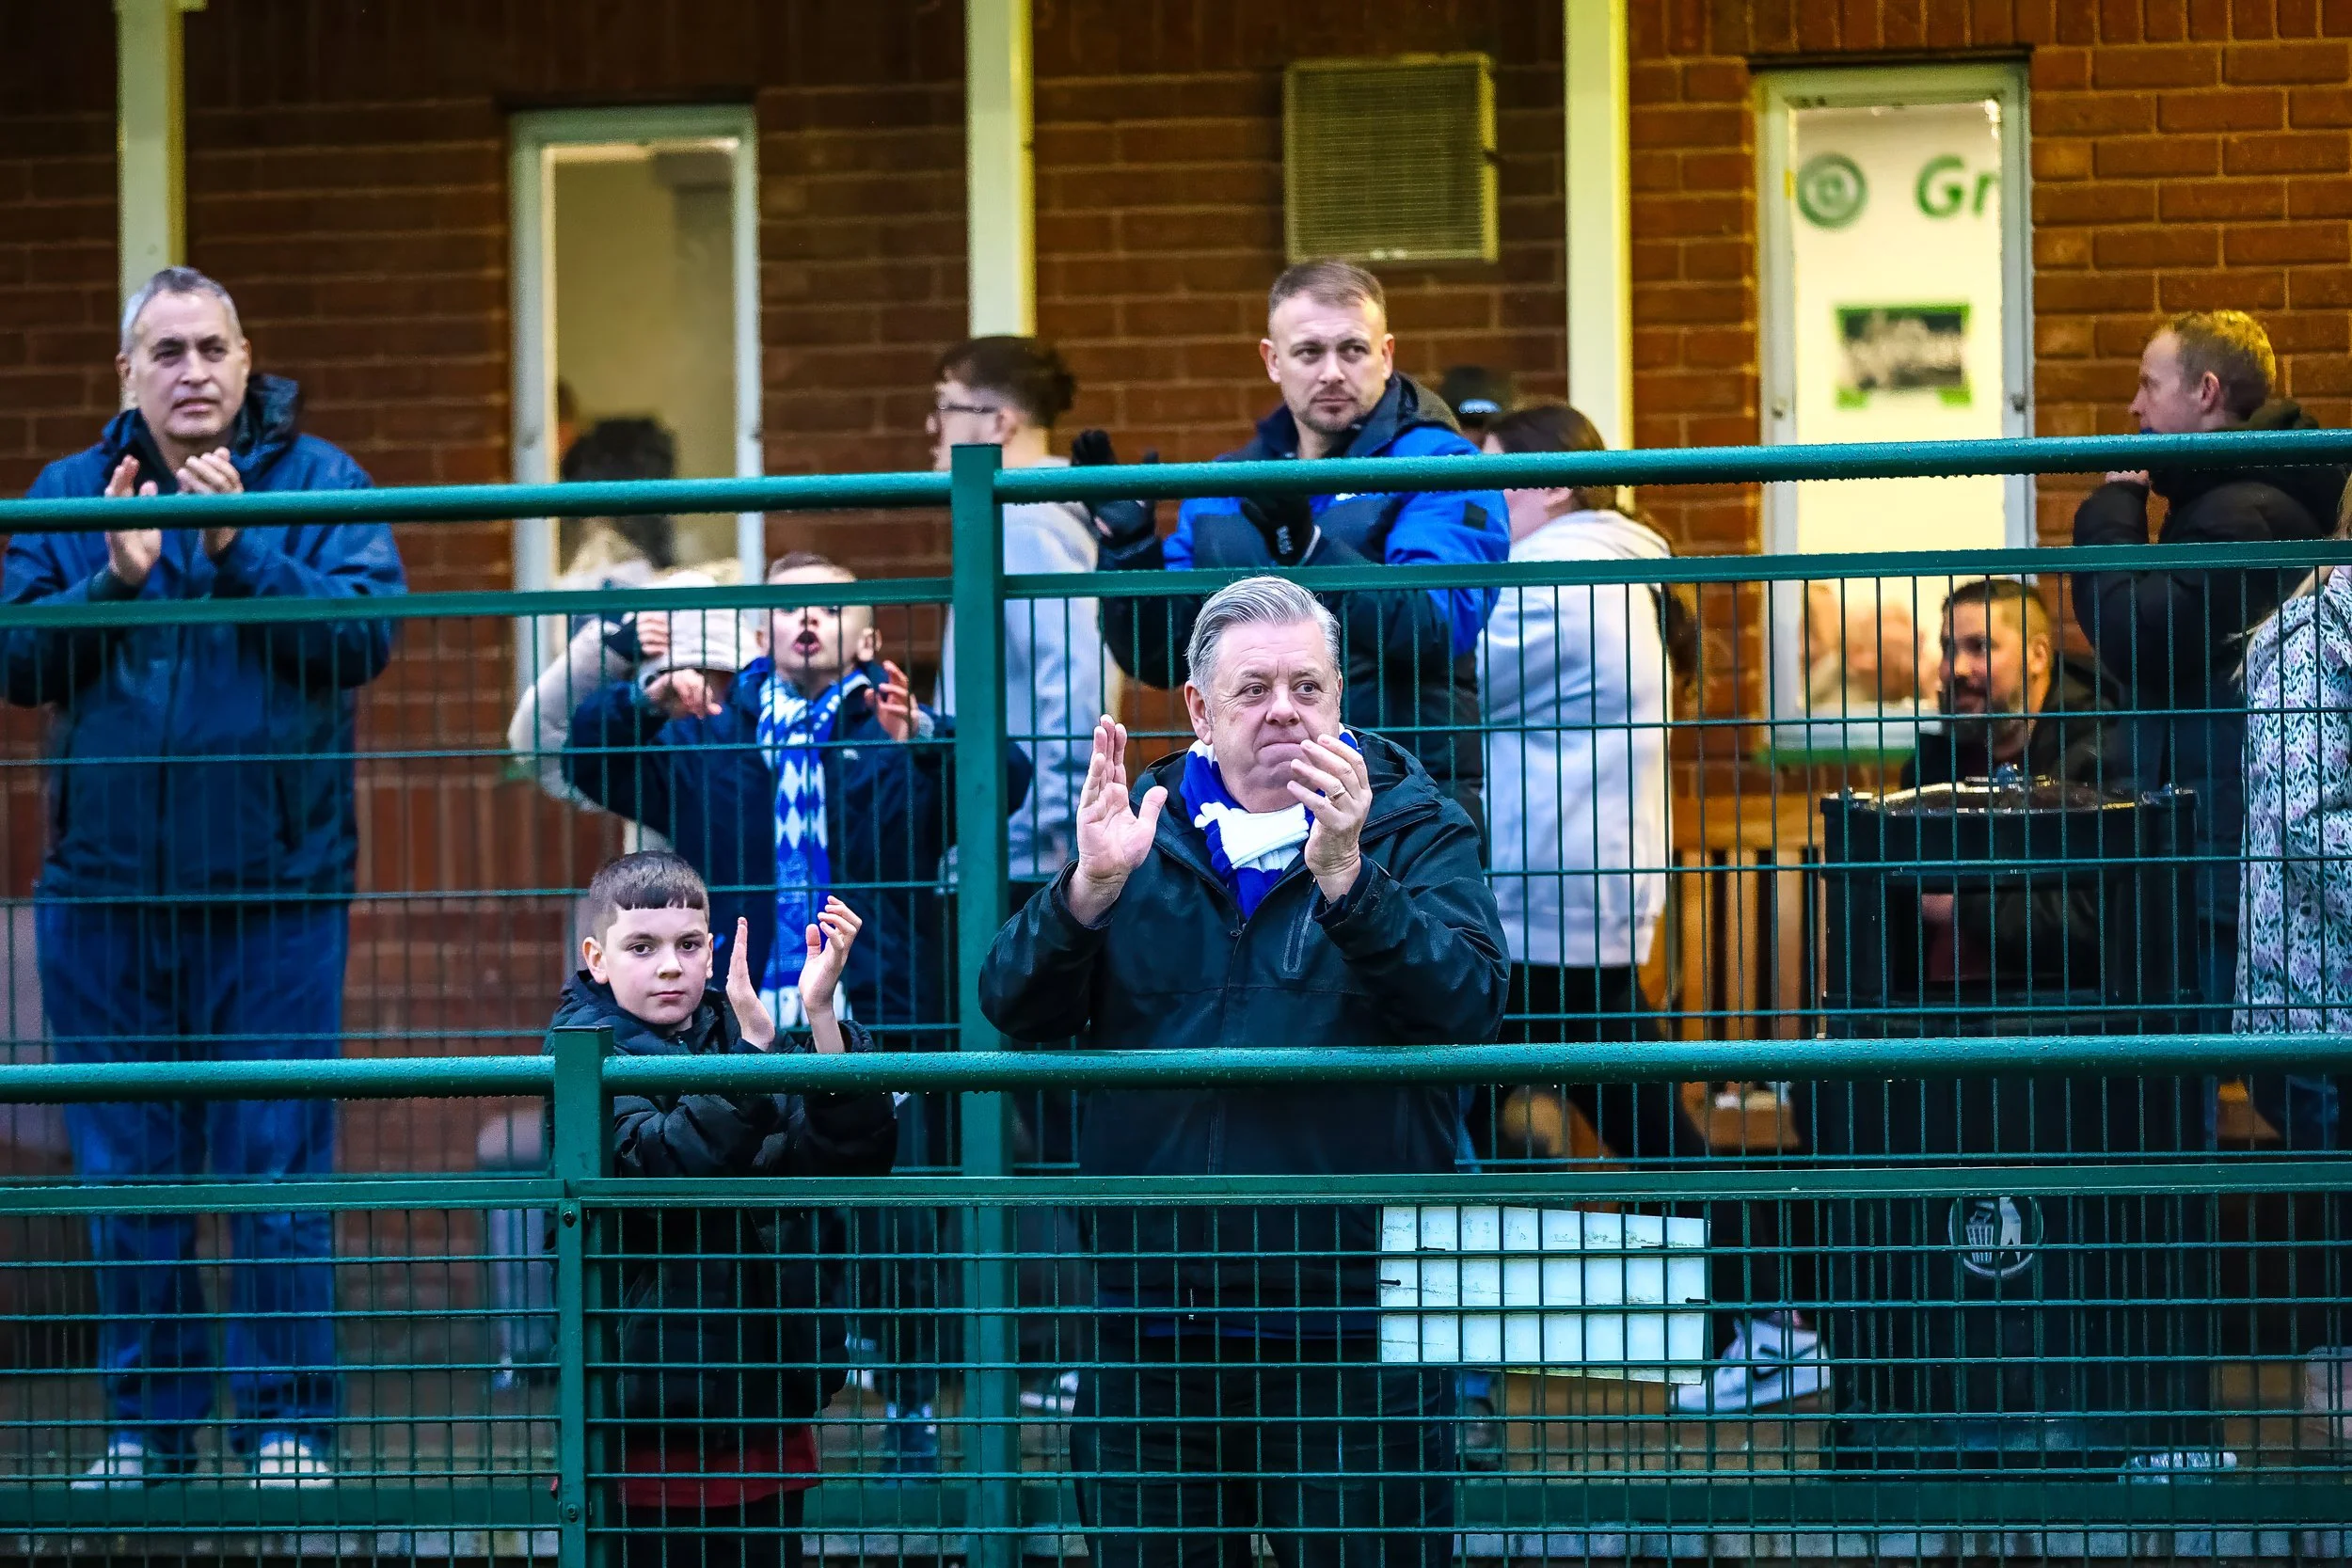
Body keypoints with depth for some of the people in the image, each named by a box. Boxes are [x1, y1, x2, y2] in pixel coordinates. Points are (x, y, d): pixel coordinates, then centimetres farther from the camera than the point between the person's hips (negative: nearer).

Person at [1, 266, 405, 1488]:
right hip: (105, 884, 3)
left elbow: (364, 634, -11)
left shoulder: (318, 483, 1)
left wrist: (240, 552, -19)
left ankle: (288, 1421, 6)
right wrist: (114, 578, -13)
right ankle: (145, 1421, 16)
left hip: (276, 882, -3)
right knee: (128, 1172, 8)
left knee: (277, 1165, -2)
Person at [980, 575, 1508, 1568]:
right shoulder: (1144, 830, 12)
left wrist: (1344, 875, -25)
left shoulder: (1414, 832, 4)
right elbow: (1013, 1007, 1)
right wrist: (1091, 885, -16)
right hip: (1149, 1326, 3)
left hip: (1347, 1324, -3)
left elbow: (1469, 1003, -13)